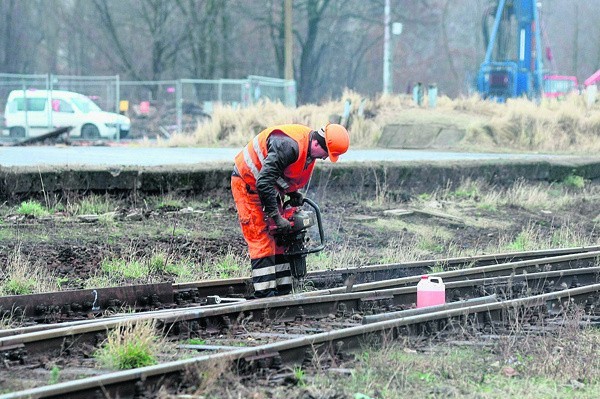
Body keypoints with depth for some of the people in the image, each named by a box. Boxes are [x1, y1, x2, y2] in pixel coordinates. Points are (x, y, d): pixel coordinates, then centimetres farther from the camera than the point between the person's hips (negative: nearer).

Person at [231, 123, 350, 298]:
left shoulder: (310, 149, -2)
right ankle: (265, 294, -15)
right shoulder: (289, 146, -34)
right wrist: (276, 217, -31)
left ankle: (282, 292, 10)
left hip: (269, 188, 10)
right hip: (247, 184, -10)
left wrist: (294, 195, -1)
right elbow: (264, 182, -36)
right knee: (262, 240, -14)